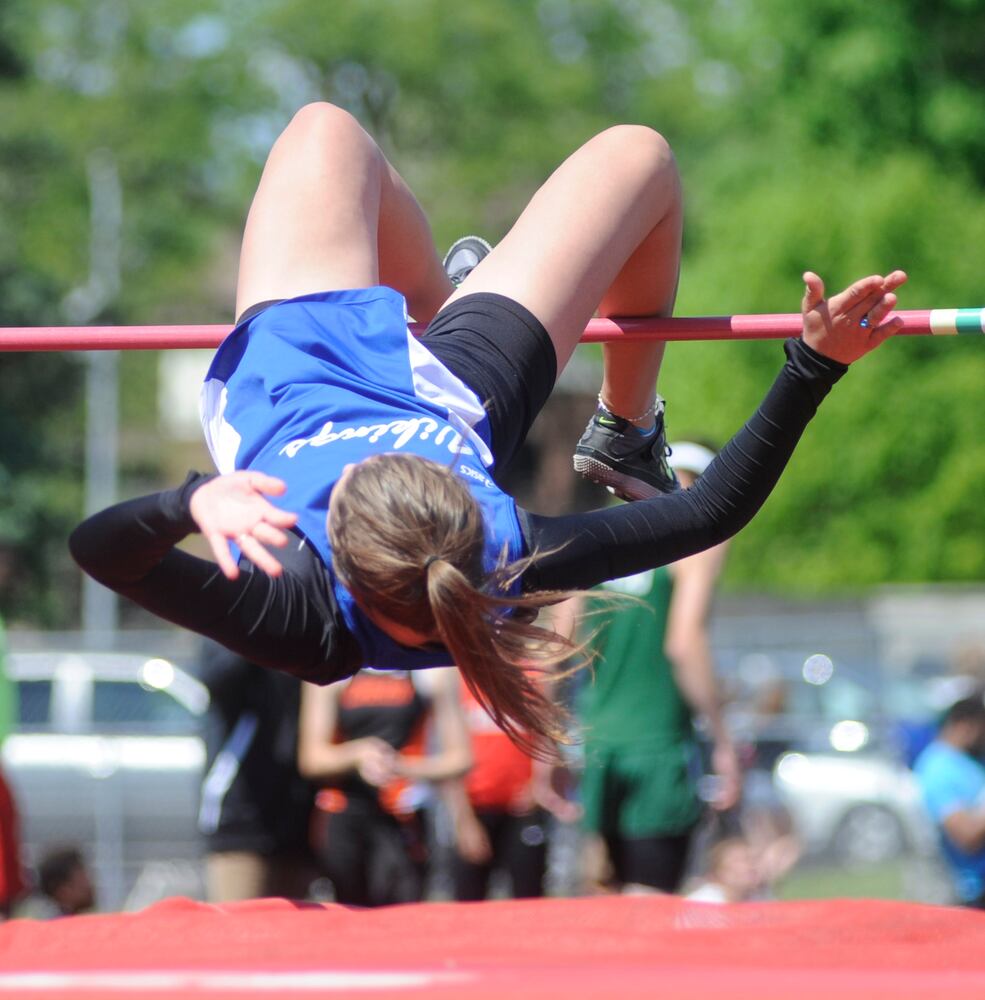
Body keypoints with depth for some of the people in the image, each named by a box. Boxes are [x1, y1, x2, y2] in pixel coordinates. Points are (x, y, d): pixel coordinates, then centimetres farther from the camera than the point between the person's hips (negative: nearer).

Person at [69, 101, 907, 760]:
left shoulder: (292, 612, -46)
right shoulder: (514, 570, -42)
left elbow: (96, 545, -55)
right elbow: (711, 511, -34)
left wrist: (191, 503, -73)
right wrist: (813, 369, -40)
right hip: (454, 394, 0)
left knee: (324, 127, 17)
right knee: (637, 155, 15)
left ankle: (434, 296, 48)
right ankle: (627, 439, 41)